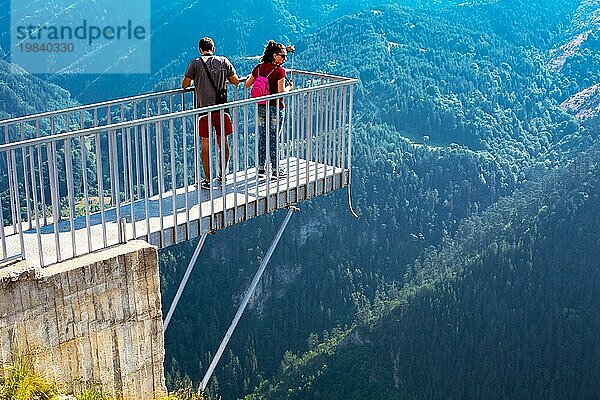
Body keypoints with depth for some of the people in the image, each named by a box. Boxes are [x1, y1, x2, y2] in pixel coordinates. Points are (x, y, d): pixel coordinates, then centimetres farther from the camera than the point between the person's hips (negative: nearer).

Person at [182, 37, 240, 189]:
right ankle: (223, 175, 24)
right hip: (221, 108, 2)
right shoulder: (223, 61, 3)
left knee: (205, 145, 4)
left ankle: (207, 180, 6)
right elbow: (236, 81, 9)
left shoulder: (196, 63, -3)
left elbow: (185, 85, 2)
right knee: (223, 142, 14)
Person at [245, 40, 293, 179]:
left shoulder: (258, 67, 2)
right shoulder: (279, 70, -15)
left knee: (262, 138, 13)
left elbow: (247, 85, 9)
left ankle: (261, 168, 19)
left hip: (260, 108, 5)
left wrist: (251, 76, 30)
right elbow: (281, 92, -19)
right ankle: (275, 170, 11)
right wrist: (289, 87, 1)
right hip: (276, 108, -5)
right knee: (274, 139, 3)